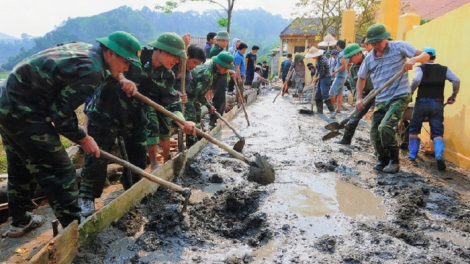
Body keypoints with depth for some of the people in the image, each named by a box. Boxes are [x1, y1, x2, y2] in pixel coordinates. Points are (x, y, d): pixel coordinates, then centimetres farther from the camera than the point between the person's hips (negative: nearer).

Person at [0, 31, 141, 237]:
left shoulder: (87, 49, 6)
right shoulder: (91, 72, -23)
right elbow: (60, 113, -20)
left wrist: (121, 79, 12)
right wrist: (83, 139, -7)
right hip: (23, 113, -11)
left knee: (20, 168, 22)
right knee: (59, 171, -6)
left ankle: (19, 221, 38)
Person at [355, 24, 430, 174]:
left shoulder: (399, 47, -5)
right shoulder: (369, 58, 7)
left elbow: (425, 55, -6)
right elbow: (361, 78, 17)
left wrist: (414, 59, -29)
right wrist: (359, 98, 5)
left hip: (399, 97, -5)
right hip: (381, 101, 6)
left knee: (385, 127, -23)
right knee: (375, 133, 1)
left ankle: (394, 160, -4)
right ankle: (383, 160, 25)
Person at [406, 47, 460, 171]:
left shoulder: (420, 68, 2)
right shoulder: (444, 69, 11)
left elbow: (416, 80, -18)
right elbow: (456, 81, -1)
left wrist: (409, 93, -9)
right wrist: (453, 96, 9)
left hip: (422, 102, -2)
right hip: (438, 104, 2)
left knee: (414, 129, 15)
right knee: (437, 132, 3)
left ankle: (412, 155, 16)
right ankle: (439, 155, -20)